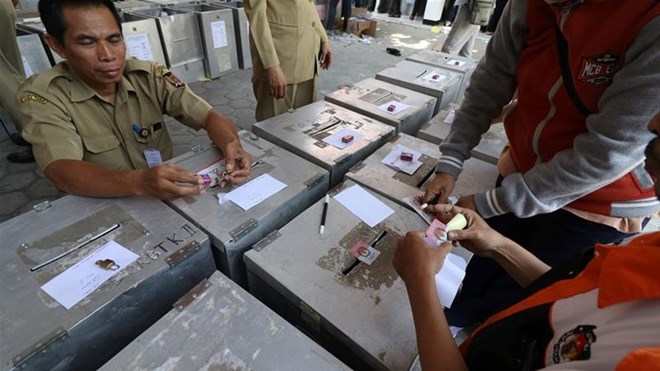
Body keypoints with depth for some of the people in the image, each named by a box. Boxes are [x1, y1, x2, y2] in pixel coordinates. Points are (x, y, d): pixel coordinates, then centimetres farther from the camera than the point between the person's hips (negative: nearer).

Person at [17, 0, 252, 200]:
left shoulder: (149, 76, -5)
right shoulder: (41, 96, -12)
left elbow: (210, 117, -9)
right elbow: (62, 173, -26)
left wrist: (231, 145, -32)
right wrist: (139, 182, -45)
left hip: (166, 198, 2)